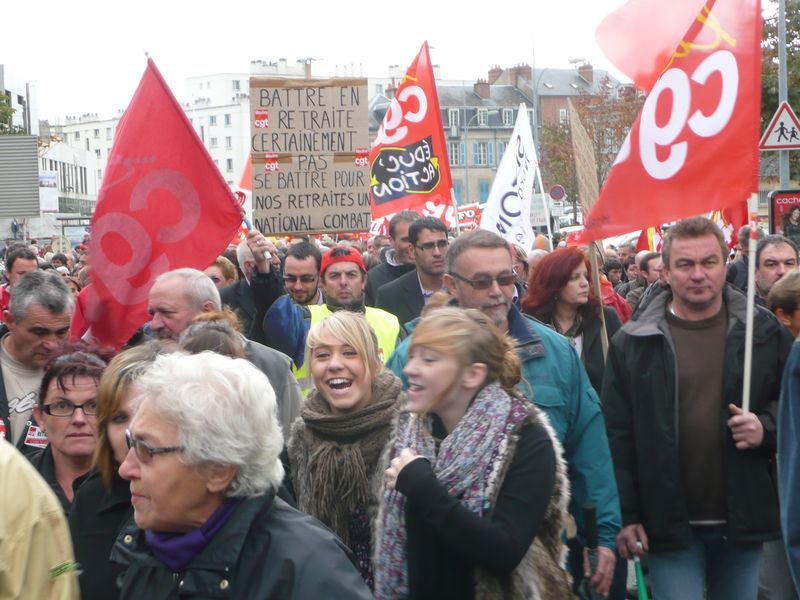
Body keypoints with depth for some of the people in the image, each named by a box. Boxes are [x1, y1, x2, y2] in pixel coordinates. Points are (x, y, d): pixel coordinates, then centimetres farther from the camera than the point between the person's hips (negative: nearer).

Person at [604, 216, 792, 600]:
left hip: (743, 521, 2)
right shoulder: (632, 344, -2)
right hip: (670, 524, -2)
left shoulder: (765, 333, 3)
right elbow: (618, 435, -2)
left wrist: (767, 427, -10)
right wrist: (626, 515, -6)